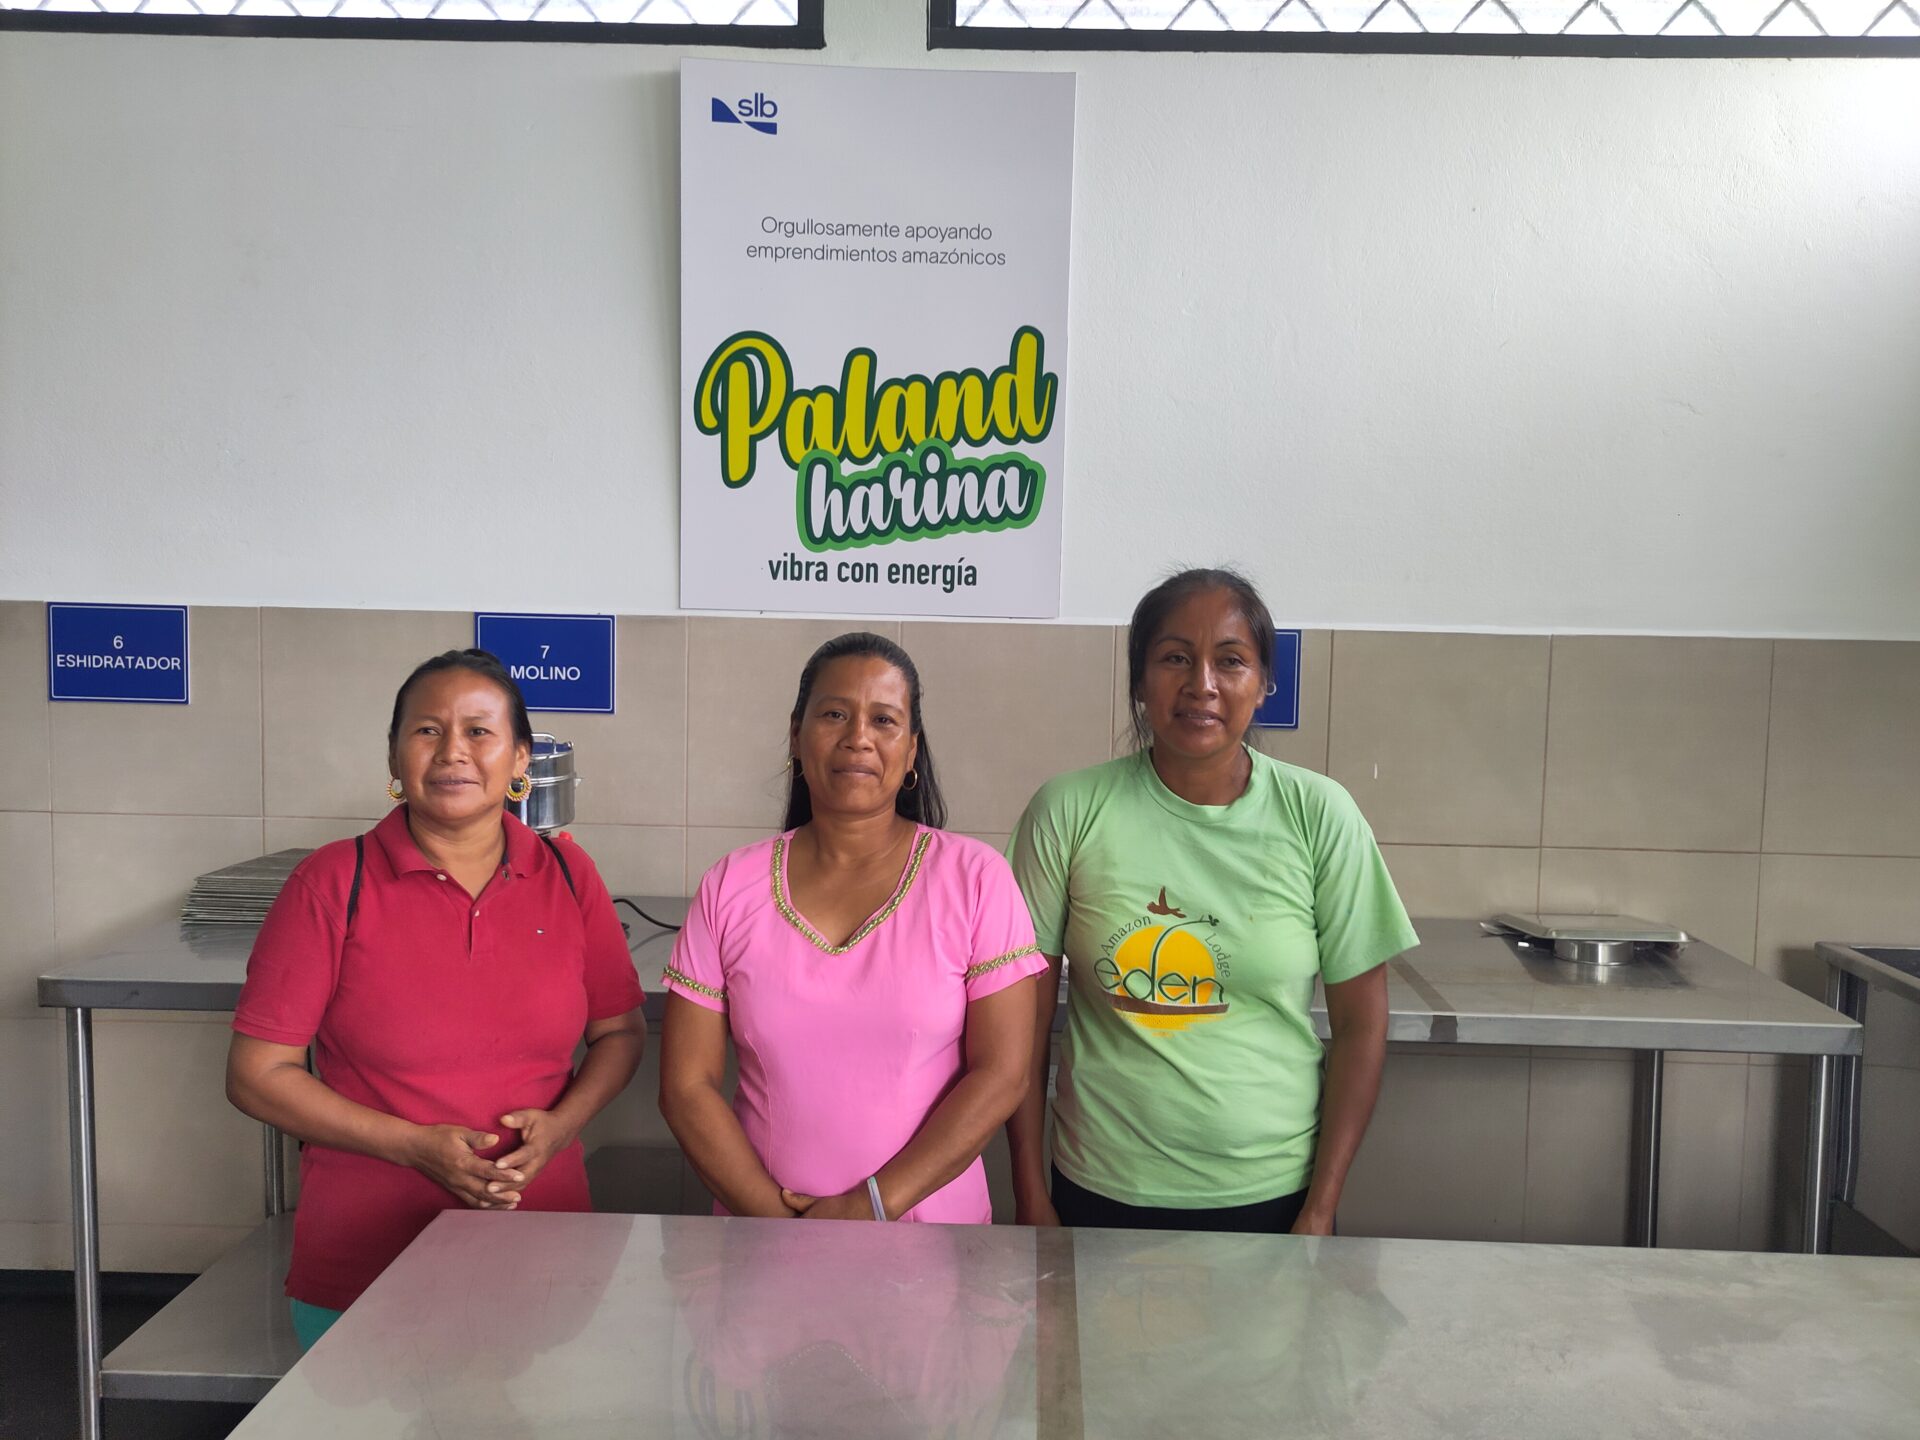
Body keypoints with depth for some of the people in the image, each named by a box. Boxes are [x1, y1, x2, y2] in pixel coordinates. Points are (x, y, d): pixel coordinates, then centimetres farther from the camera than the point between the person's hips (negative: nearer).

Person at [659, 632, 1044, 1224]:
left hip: (931, 1235, -1)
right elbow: (687, 1086, -4)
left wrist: (873, 1205, -16)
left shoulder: (975, 878, -8)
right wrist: (776, 1218, -14)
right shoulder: (730, 888, -3)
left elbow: (1002, 1076, -11)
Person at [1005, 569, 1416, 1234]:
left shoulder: (1319, 815, -7)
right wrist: (1030, 1196, -2)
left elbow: (1360, 1022, -2)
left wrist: (1322, 1210, -4)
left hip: (1272, 1196, 1)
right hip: (1101, 1194, 0)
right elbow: (1026, 1011, -3)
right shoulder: (1069, 811, -9)